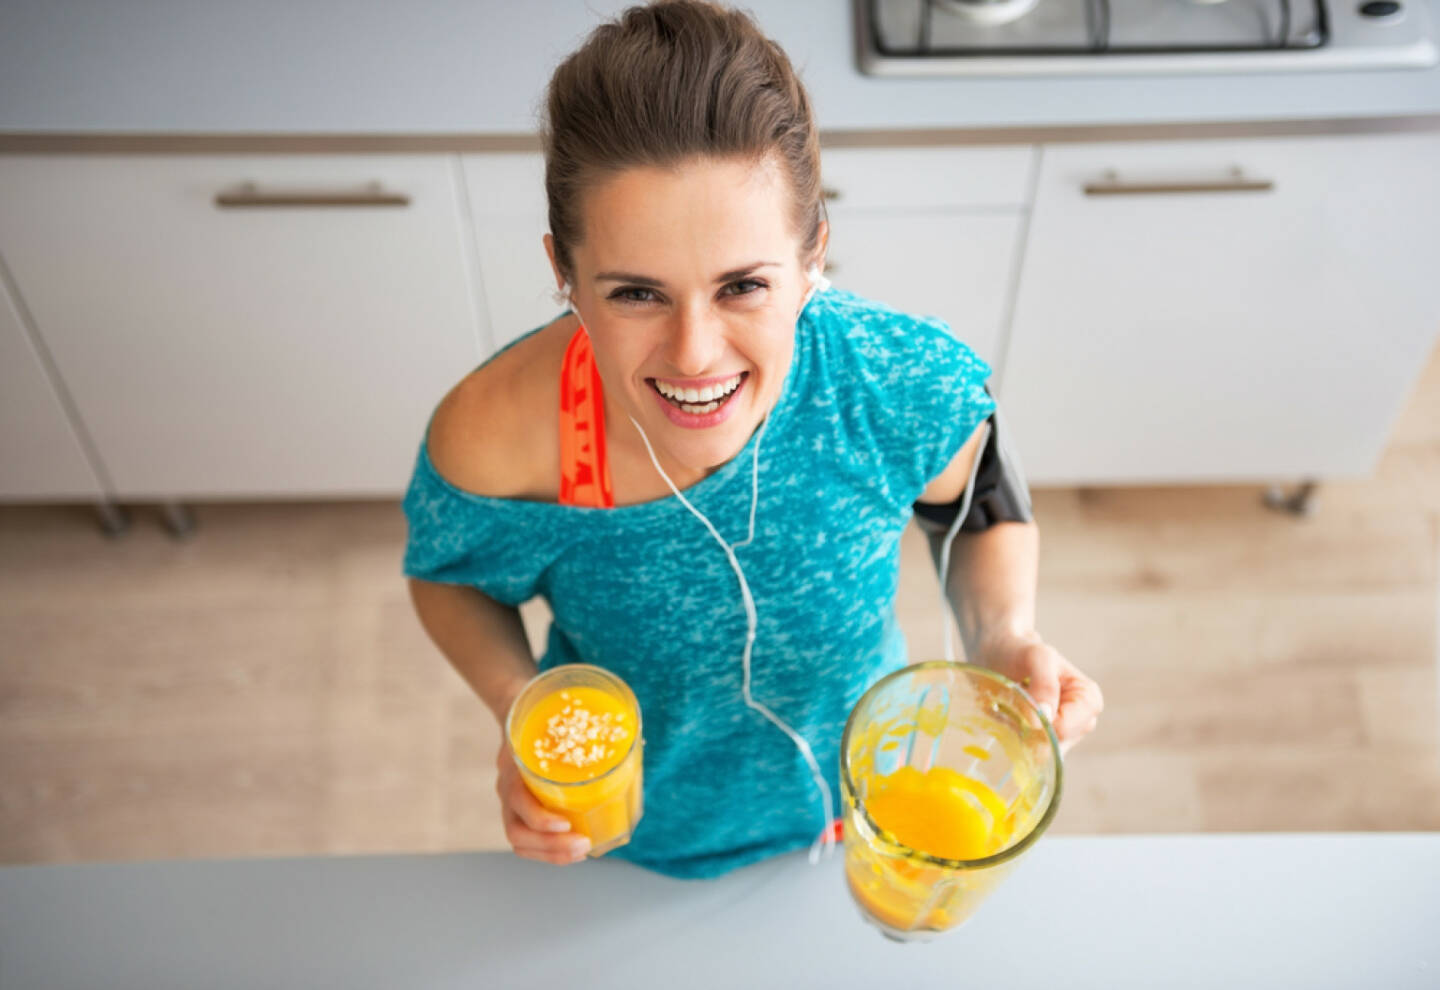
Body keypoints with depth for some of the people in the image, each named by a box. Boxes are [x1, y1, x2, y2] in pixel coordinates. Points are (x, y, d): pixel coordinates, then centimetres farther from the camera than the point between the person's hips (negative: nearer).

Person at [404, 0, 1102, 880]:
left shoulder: (910, 390, -34)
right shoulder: (490, 444, -36)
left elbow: (984, 511, -10)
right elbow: (450, 575, -12)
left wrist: (1006, 641, -29)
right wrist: (518, 704, -30)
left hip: (847, 802, 1)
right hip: (621, 835, 0)